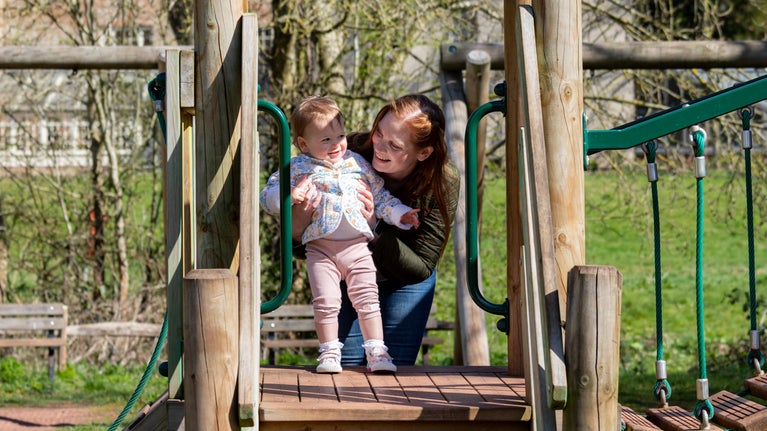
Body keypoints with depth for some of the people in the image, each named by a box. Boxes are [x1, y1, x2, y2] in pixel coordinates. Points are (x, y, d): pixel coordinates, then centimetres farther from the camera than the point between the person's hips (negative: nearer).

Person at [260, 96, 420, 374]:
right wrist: (290, 196, -19)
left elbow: (380, 196, 22)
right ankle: (329, 353, 4)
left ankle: (377, 352, 1)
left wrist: (399, 214, 10)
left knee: (367, 298, -4)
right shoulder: (298, 168, 3)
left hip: (357, 246, 2)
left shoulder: (357, 163, 12)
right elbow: (268, 196, 0)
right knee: (325, 301, -9)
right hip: (320, 248, -2)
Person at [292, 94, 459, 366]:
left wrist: (374, 231, -39)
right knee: (344, 368, -3)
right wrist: (297, 228, -45)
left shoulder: (443, 186, -26)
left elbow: (420, 268, -24)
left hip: (403, 284, 0)